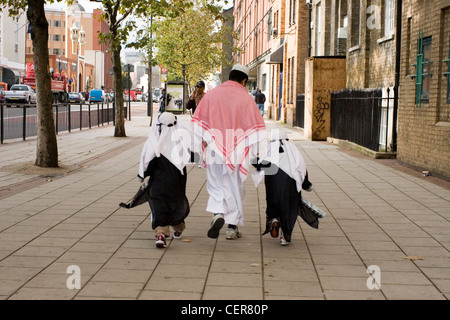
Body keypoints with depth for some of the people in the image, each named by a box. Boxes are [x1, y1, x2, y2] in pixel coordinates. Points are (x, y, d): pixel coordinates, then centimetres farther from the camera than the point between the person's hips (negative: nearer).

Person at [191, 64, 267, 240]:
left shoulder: (211, 94, 3)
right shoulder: (246, 98, -3)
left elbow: (198, 122, 3)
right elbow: (255, 127, -4)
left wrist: (198, 147, 7)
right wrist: (258, 153, 0)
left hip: (214, 151, 1)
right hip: (237, 152, -1)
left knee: (216, 186, 11)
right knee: (235, 188, 10)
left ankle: (218, 214, -15)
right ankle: (232, 227, 13)